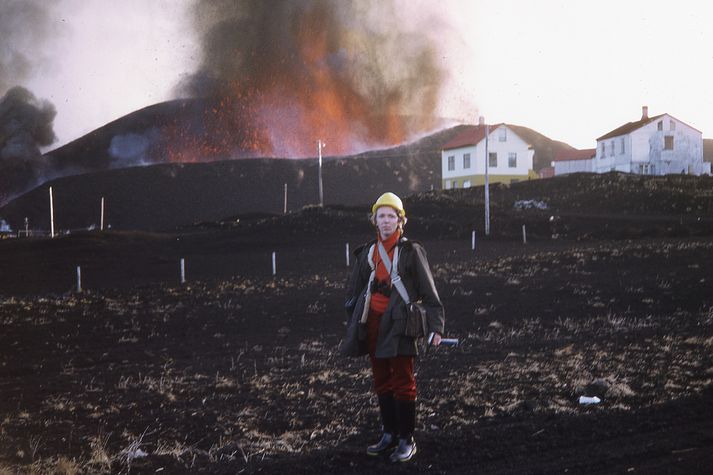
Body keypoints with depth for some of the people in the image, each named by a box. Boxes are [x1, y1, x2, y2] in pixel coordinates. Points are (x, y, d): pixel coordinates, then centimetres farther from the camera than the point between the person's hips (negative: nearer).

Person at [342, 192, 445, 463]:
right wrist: (353, 326, 12)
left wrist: (436, 327, -11)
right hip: (372, 324, 5)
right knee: (382, 383, 12)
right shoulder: (367, 253, 11)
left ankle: (406, 440, 5)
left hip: (399, 325, -5)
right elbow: (353, 292, 16)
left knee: (403, 384, -2)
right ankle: (389, 435, 22)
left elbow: (429, 293, -5)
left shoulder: (411, 252, -3)